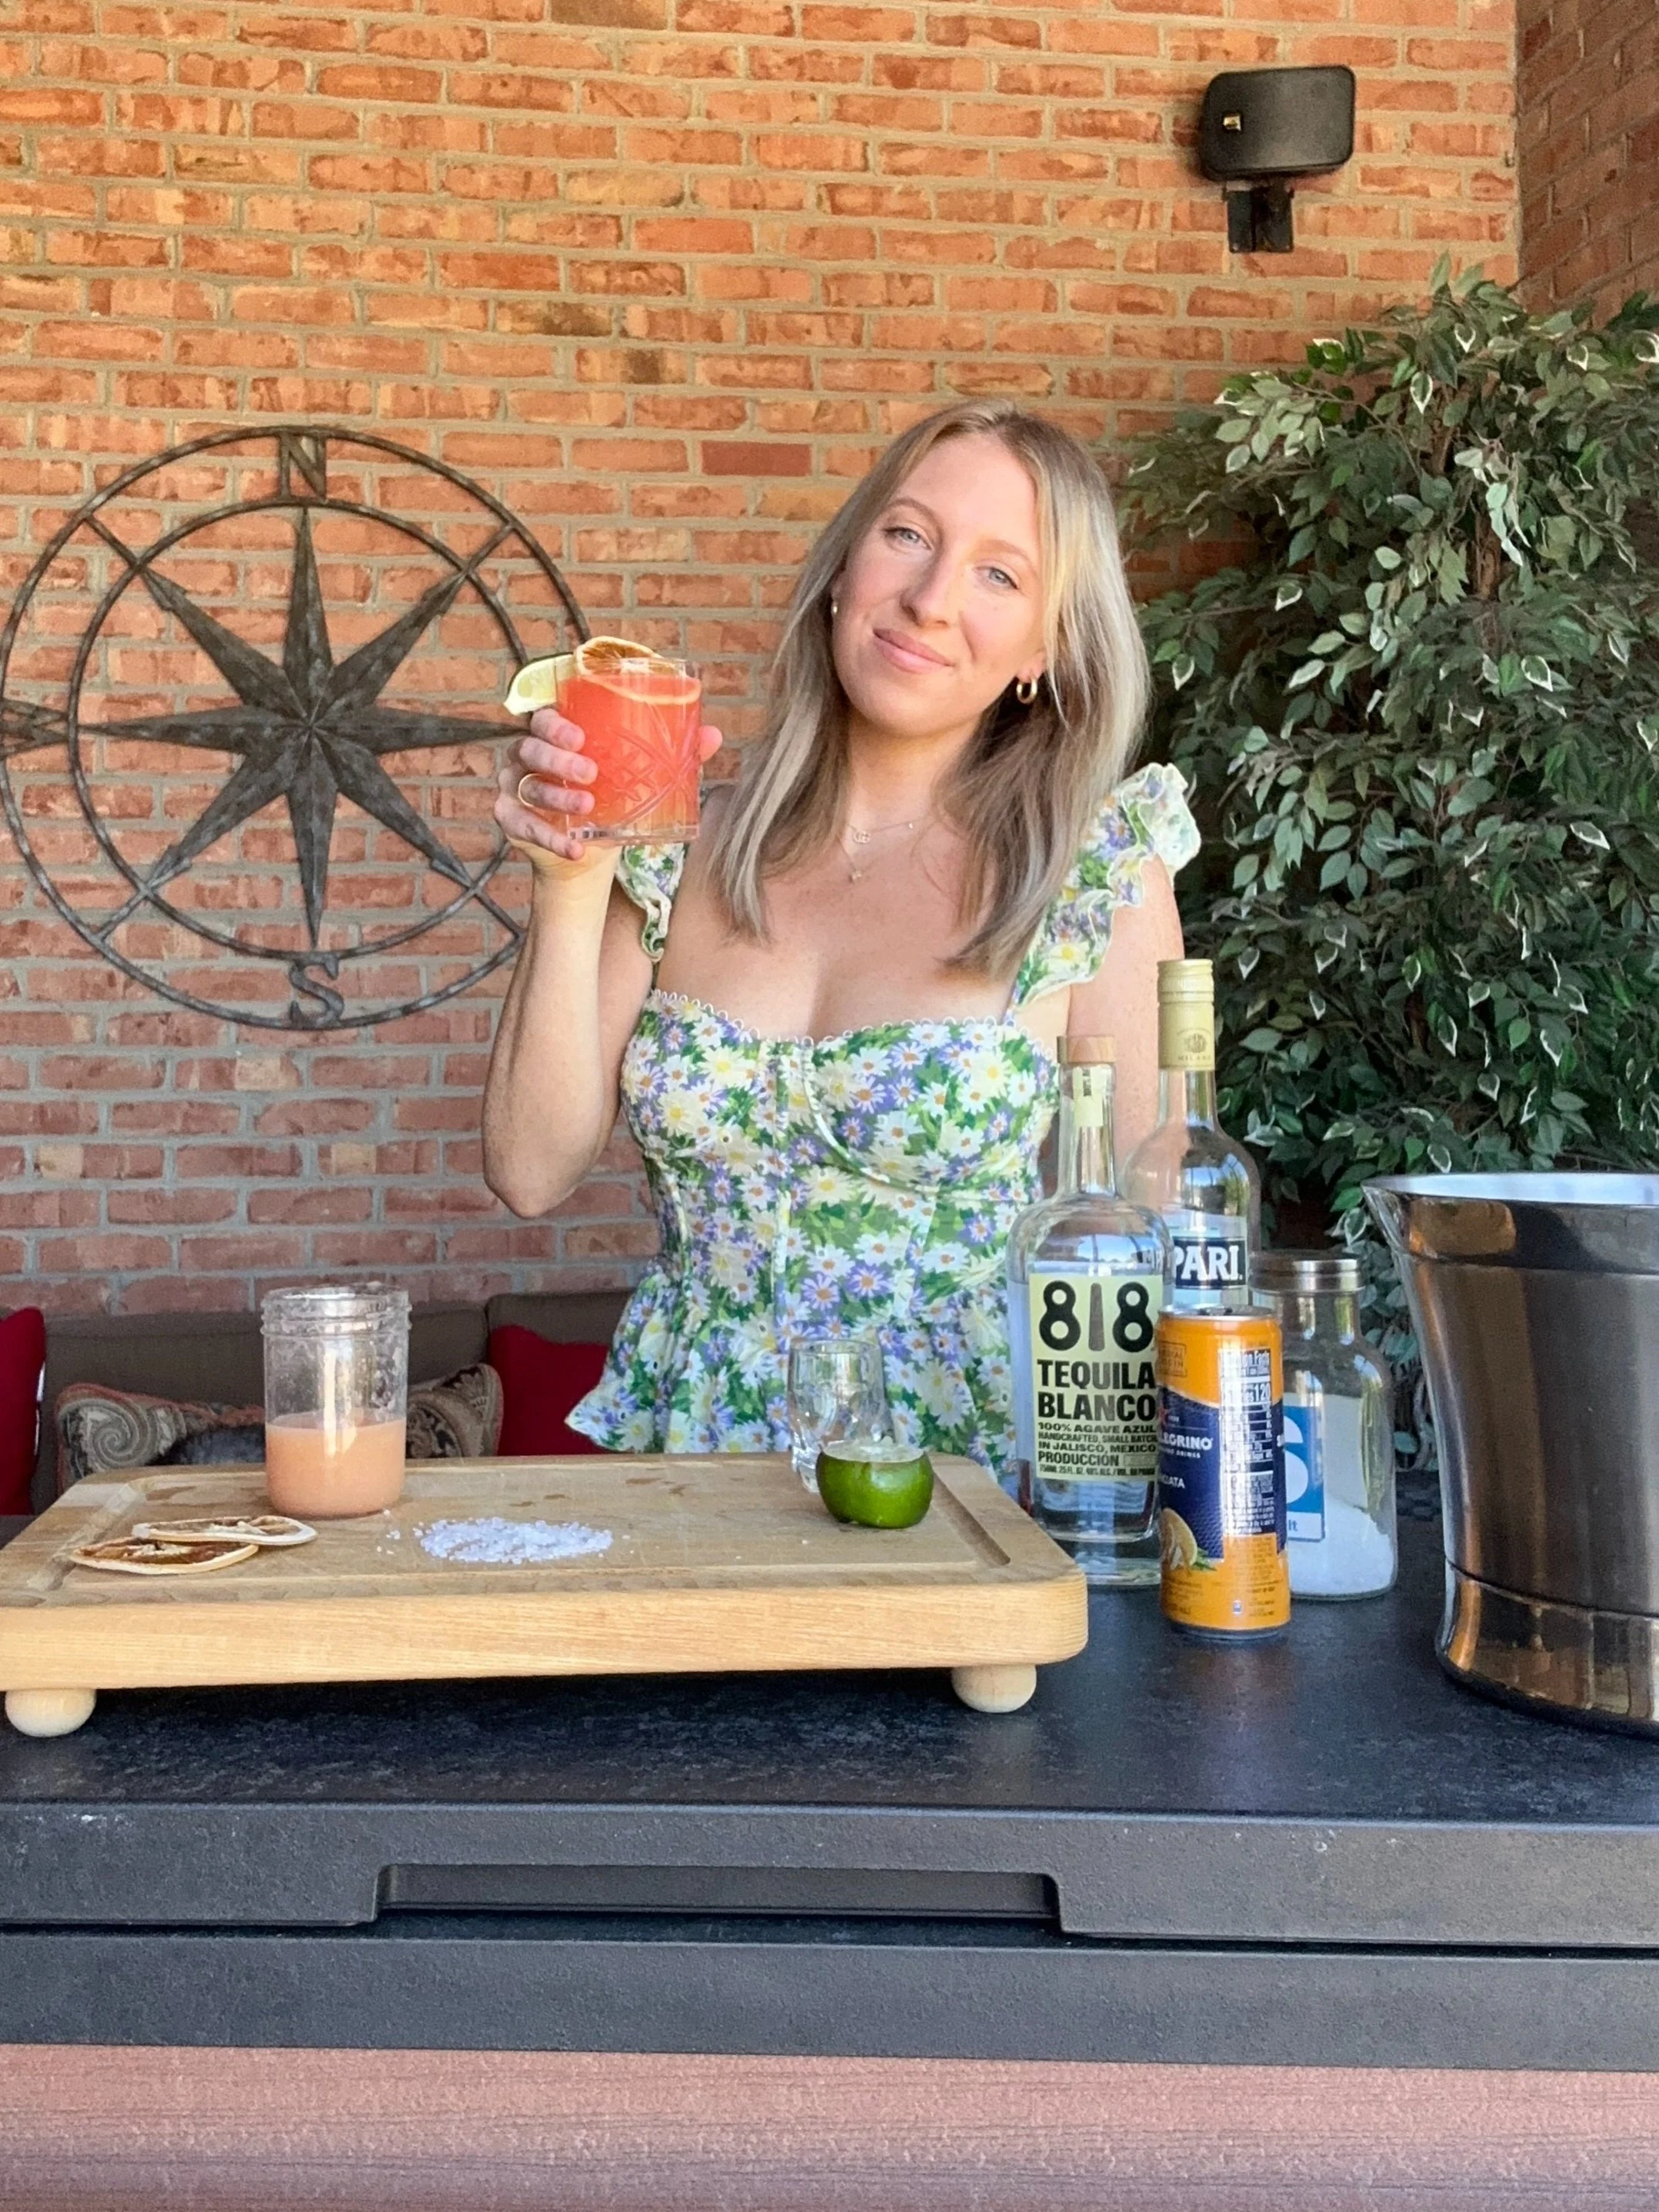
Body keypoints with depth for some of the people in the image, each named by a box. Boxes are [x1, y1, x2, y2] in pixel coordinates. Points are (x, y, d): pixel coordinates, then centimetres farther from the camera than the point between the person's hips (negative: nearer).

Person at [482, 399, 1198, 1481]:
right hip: (680, 1468, 2)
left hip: (958, 1473, -2)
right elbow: (535, 1172, 0)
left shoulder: (1099, 871, -4)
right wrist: (571, 888, -9)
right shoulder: (682, 848, 4)